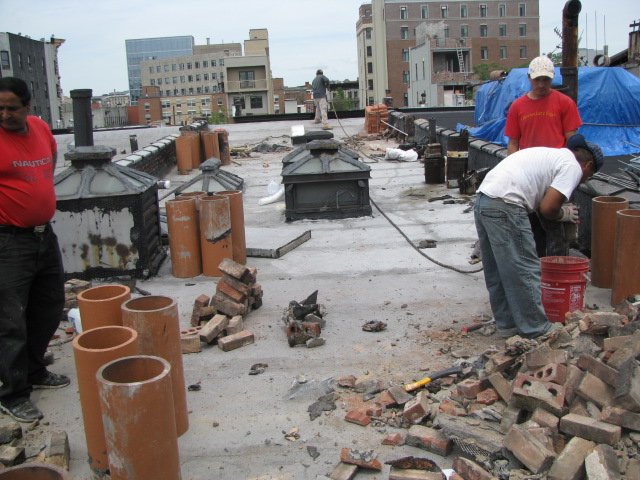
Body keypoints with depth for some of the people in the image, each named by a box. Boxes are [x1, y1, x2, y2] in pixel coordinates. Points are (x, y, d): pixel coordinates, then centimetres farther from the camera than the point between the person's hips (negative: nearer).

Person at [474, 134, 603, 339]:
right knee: (524, 270, 1)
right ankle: (536, 329, 10)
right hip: (505, 206, -10)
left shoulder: (551, 154, 27)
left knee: (497, 270, 16)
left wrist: (561, 211, 25)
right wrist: (564, 214, 10)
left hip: (483, 199, 10)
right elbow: (547, 208, -9)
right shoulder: (572, 166, 0)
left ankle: (506, 323, 27)